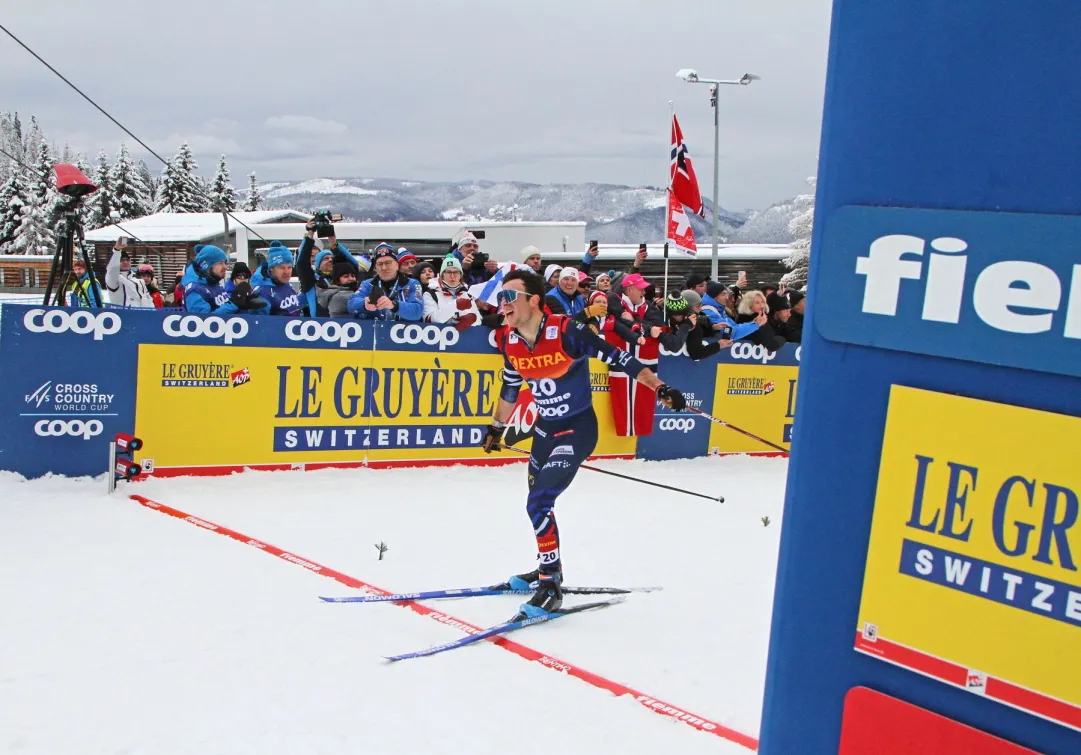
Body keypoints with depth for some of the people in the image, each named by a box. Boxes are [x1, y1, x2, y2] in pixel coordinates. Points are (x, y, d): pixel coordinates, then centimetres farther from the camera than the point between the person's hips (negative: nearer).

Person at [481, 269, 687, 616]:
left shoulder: (566, 332, -25)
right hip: (544, 428, 7)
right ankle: (549, 569, 41)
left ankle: (551, 586, -3)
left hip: (578, 429, -7)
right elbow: (510, 387, 12)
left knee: (539, 503, -17)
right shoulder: (508, 340, -6)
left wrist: (660, 388, -22)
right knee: (539, 503, 19)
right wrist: (496, 428, 23)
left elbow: (617, 358, -19)